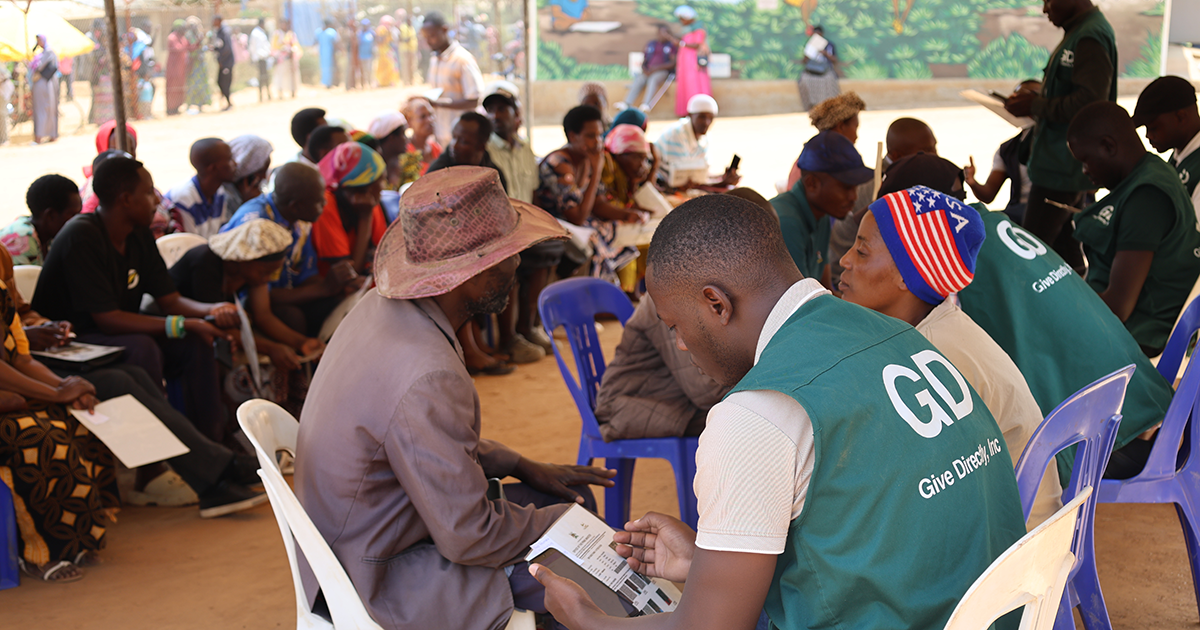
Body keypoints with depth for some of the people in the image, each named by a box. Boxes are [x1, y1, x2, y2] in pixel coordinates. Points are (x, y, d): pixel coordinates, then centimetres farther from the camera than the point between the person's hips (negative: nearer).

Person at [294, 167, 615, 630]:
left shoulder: (383, 306, -3)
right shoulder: (427, 378, -33)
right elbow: (469, 539, -25)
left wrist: (525, 468, 10)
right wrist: (563, 523, -9)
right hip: (381, 585, -9)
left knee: (575, 501, 14)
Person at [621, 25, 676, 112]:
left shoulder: (671, 45, 7)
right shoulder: (651, 44, 18)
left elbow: (672, 63, -2)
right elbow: (643, 61, 16)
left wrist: (657, 68, -14)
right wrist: (645, 70, -7)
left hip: (662, 70, -3)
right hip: (648, 71, 3)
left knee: (653, 80, -37)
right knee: (638, 80, -28)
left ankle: (646, 104, -57)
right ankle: (627, 103, -47)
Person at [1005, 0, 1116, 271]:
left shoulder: (1090, 38, -19)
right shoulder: (1080, 32, 14)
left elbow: (1089, 103, -26)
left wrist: (1035, 106, -18)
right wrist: (1035, 101, 6)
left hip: (1063, 166, -11)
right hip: (1070, 165, 11)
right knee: (1063, 241, 17)